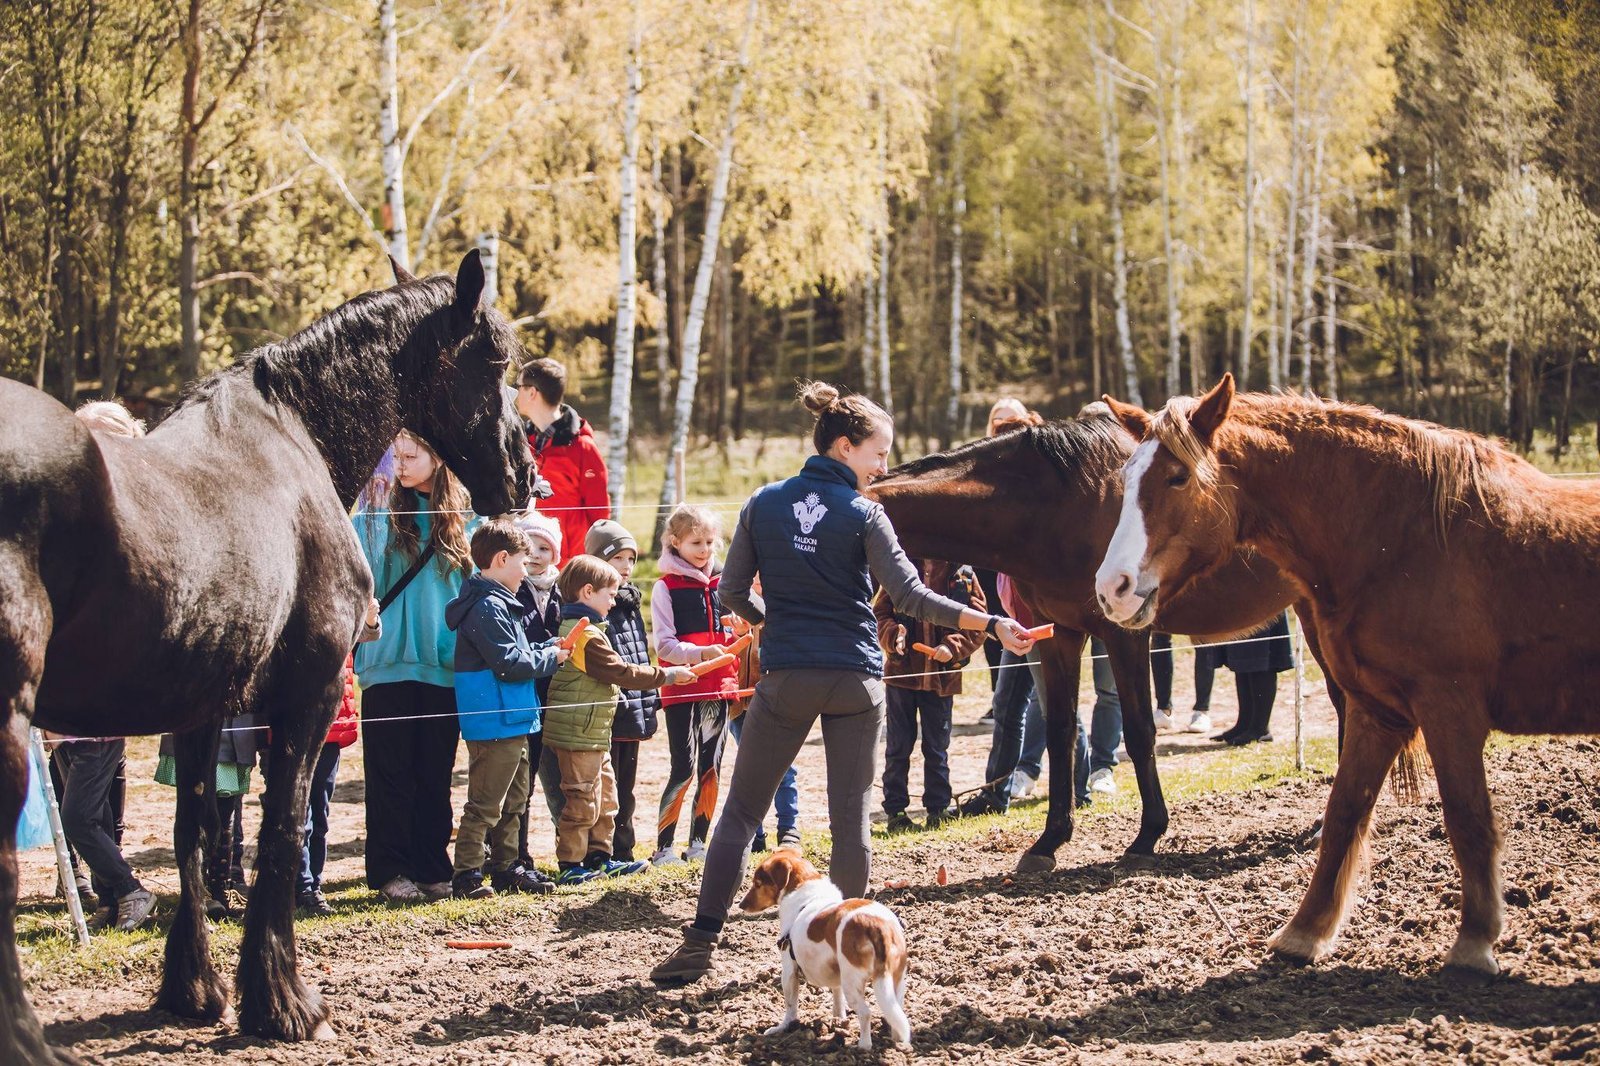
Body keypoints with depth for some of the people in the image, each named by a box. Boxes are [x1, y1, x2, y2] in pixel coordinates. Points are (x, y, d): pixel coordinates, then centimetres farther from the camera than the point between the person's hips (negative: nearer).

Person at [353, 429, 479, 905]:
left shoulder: (465, 517, 5)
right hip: (389, 663, -1)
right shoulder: (381, 514, 1)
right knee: (390, 772, 1)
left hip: (445, 665, 2)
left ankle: (431, 867, 15)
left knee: (435, 773, 8)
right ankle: (391, 872, 7)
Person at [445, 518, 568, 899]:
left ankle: (506, 867, 27)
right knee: (485, 804, -8)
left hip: (515, 724, 11)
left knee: (514, 801, 19)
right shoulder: (489, 608, -18)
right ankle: (466, 875, -6)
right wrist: (551, 657, -9)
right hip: (495, 724, -11)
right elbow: (509, 664, -22)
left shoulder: (497, 603, 16)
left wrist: (548, 647, 10)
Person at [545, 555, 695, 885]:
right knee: (582, 800, -5)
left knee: (605, 796, 17)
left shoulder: (570, 627, 13)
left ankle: (599, 857, 24)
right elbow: (621, 673, -18)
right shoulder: (589, 636, -19)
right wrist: (667, 675, -10)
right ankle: (570, 866, 0)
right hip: (581, 734, -11)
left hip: (593, 735, 11)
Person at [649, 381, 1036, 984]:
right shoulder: (864, 515, -5)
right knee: (852, 815, 6)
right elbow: (910, 596, -13)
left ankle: (701, 944, 1)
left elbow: (733, 594, 4)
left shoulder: (764, 504, 3)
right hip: (855, 679, -1)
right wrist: (992, 624, -11)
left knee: (741, 809, 7)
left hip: (785, 678, 2)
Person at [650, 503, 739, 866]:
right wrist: (700, 653, -23)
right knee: (683, 769, -9)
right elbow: (664, 645, -9)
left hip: (718, 687, 5)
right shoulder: (666, 587, -3)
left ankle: (698, 842, 14)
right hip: (682, 690, -5)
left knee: (711, 768, 7)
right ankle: (663, 846, -4)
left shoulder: (721, 582, 11)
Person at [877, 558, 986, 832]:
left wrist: (953, 647, -17)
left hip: (941, 675, 0)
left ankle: (938, 809, 21)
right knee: (898, 747, 6)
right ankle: (895, 811, 13)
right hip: (902, 673, 0)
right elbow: (880, 613, 2)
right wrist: (894, 635, -18)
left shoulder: (963, 576, -1)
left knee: (937, 747, 10)